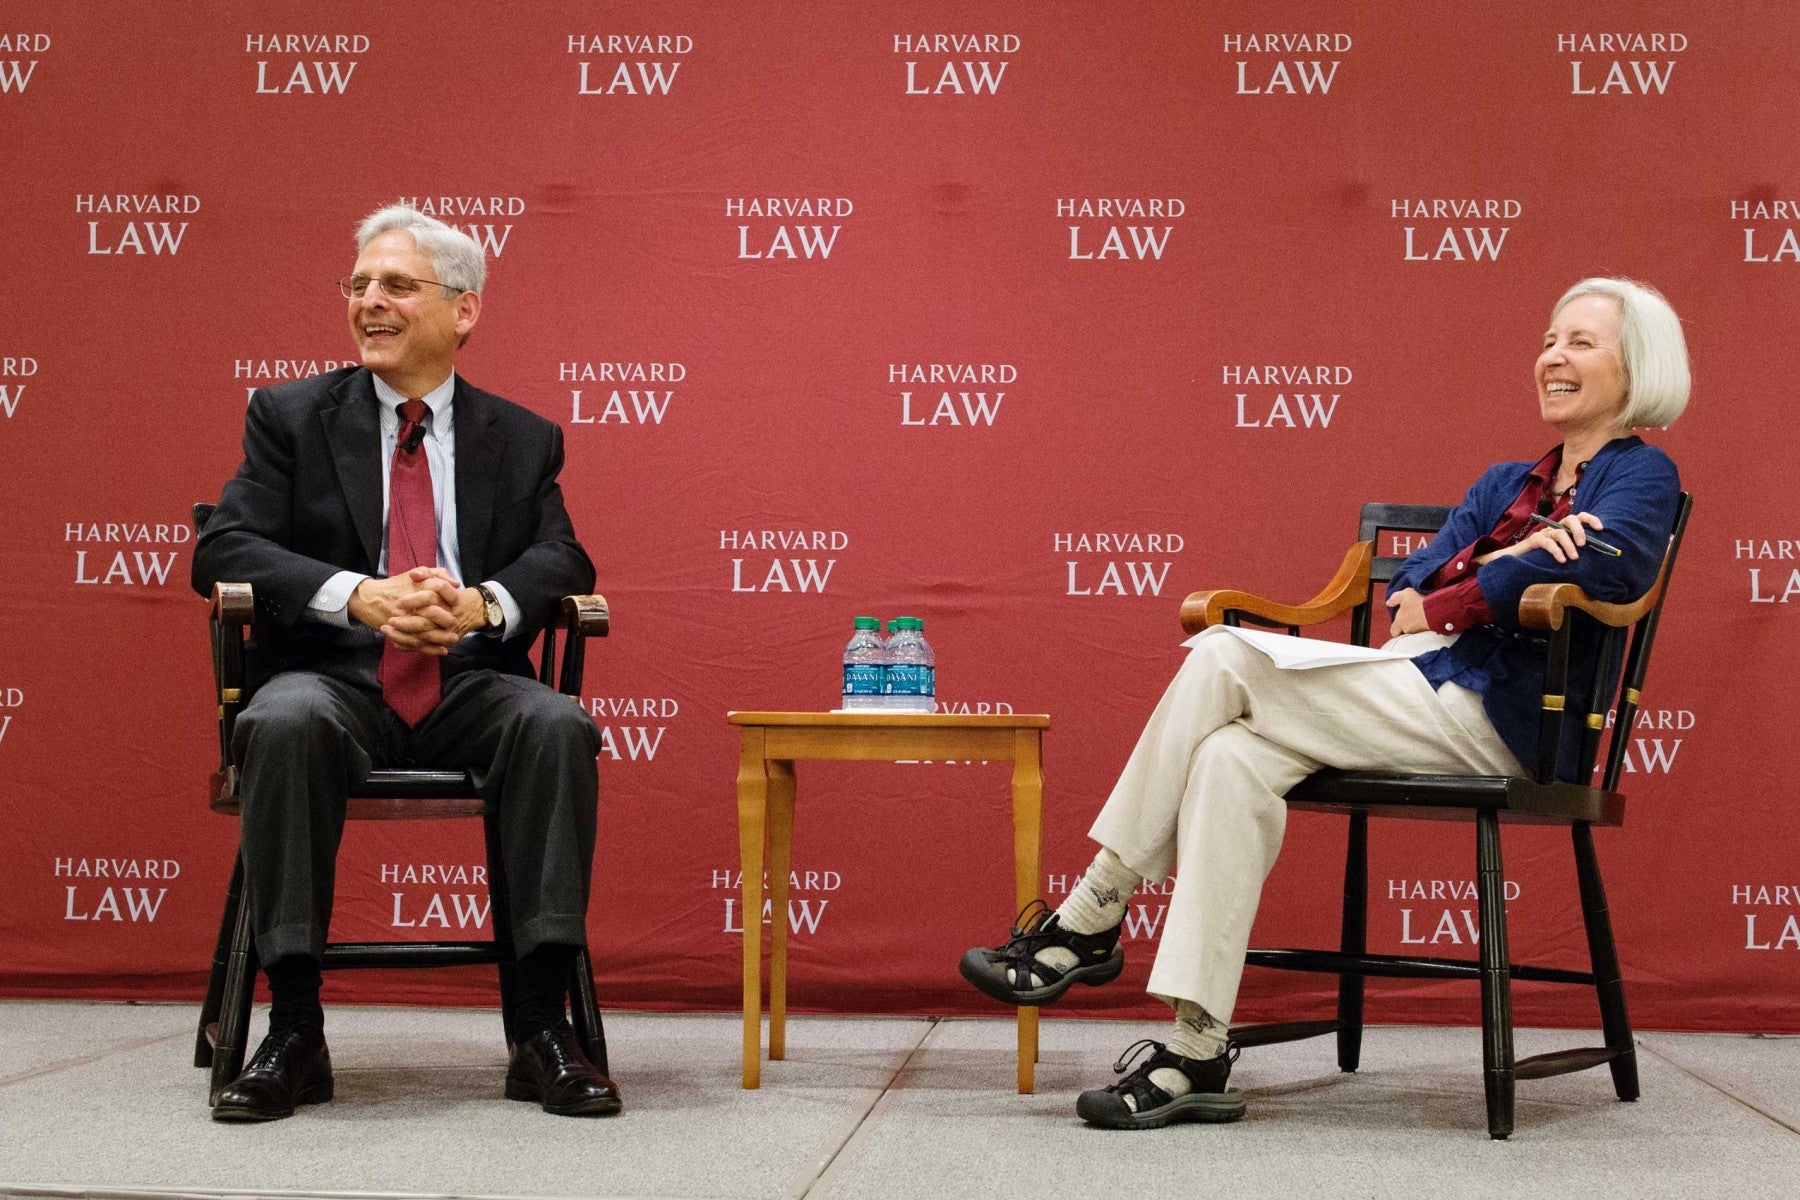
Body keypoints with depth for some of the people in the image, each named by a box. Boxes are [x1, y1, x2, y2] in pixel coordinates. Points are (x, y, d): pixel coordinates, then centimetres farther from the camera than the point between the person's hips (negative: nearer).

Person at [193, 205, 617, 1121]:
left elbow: (564, 559, 4)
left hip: (470, 688, 1)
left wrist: (483, 601, -20)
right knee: (281, 724, -35)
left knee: (559, 725, -31)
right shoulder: (290, 416, 10)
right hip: (336, 679, -1)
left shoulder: (522, 438, 15)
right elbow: (221, 550, -1)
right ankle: (294, 1034, -28)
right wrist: (359, 596, -19)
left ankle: (541, 1029, -26)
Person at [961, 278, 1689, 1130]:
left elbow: (1604, 560, -20)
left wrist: (1441, 604, -10)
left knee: (1222, 659, -20)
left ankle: (1090, 920, -15)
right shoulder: (1505, 484, 26)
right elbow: (1408, 581, 11)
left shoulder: (1641, 476, 4)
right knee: (1232, 759, -22)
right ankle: (1195, 1053, -23)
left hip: (1496, 716, -7)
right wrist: (1501, 561, -11)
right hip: (1423, 689, 7)